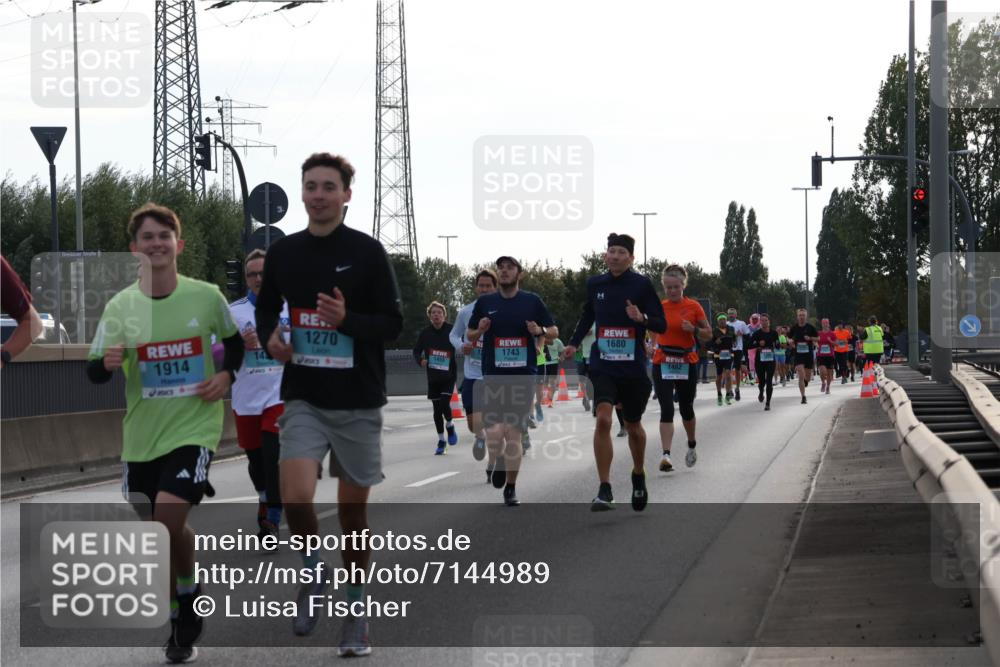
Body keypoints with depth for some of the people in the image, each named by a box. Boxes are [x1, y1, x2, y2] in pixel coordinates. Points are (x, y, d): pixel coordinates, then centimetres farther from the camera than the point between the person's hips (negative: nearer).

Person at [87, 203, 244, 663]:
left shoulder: (206, 296, -5)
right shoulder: (120, 306, -3)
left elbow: (234, 342, 13)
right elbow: (94, 372, -4)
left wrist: (226, 375, -4)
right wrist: (108, 363, -26)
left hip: (194, 428, -3)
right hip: (142, 434, 3)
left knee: (166, 519, -21)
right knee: (166, 527, 12)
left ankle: (187, 594, 6)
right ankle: (181, 620, 33)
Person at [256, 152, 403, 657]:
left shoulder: (367, 252, -5)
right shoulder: (283, 252, 4)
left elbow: (393, 323, -4)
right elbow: (266, 308, 19)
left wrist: (347, 320, -22)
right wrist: (269, 337, -3)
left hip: (358, 401, -1)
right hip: (303, 399, 2)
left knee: (353, 509, 6)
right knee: (295, 499, -18)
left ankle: (356, 610, 23)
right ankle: (316, 573, 11)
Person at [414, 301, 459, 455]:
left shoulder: (451, 330, -8)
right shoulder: (426, 332, -1)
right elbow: (416, 350, 8)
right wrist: (420, 361, -10)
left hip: (449, 376, -3)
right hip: (433, 377, 3)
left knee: (444, 404, -17)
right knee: (437, 409, 7)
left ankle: (450, 425, 17)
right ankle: (441, 441, 23)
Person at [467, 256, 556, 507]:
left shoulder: (532, 301, 5)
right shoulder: (485, 302, 7)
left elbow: (554, 331, 11)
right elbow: (469, 335, 15)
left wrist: (540, 330, -11)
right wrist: (480, 331, -7)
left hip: (523, 376, 0)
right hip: (494, 376, 0)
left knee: (514, 433, -1)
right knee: (494, 434, -11)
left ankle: (511, 488, 13)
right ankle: (499, 463, 24)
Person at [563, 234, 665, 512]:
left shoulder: (641, 284, -5)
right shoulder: (595, 284, 4)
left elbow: (662, 324, -6)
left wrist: (642, 318, -25)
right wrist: (574, 343, 13)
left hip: (634, 367, -1)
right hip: (603, 366, 1)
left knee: (633, 426, 14)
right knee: (603, 419, -19)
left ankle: (638, 476, 43)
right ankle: (604, 490, -18)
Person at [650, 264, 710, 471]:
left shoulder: (693, 307, -2)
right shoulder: (658, 307, 1)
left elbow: (708, 334, 2)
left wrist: (694, 330, -16)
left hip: (687, 363, 0)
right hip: (662, 363, 0)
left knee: (686, 408, 12)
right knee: (666, 409, -11)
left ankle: (692, 445, 38)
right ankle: (665, 455, -16)